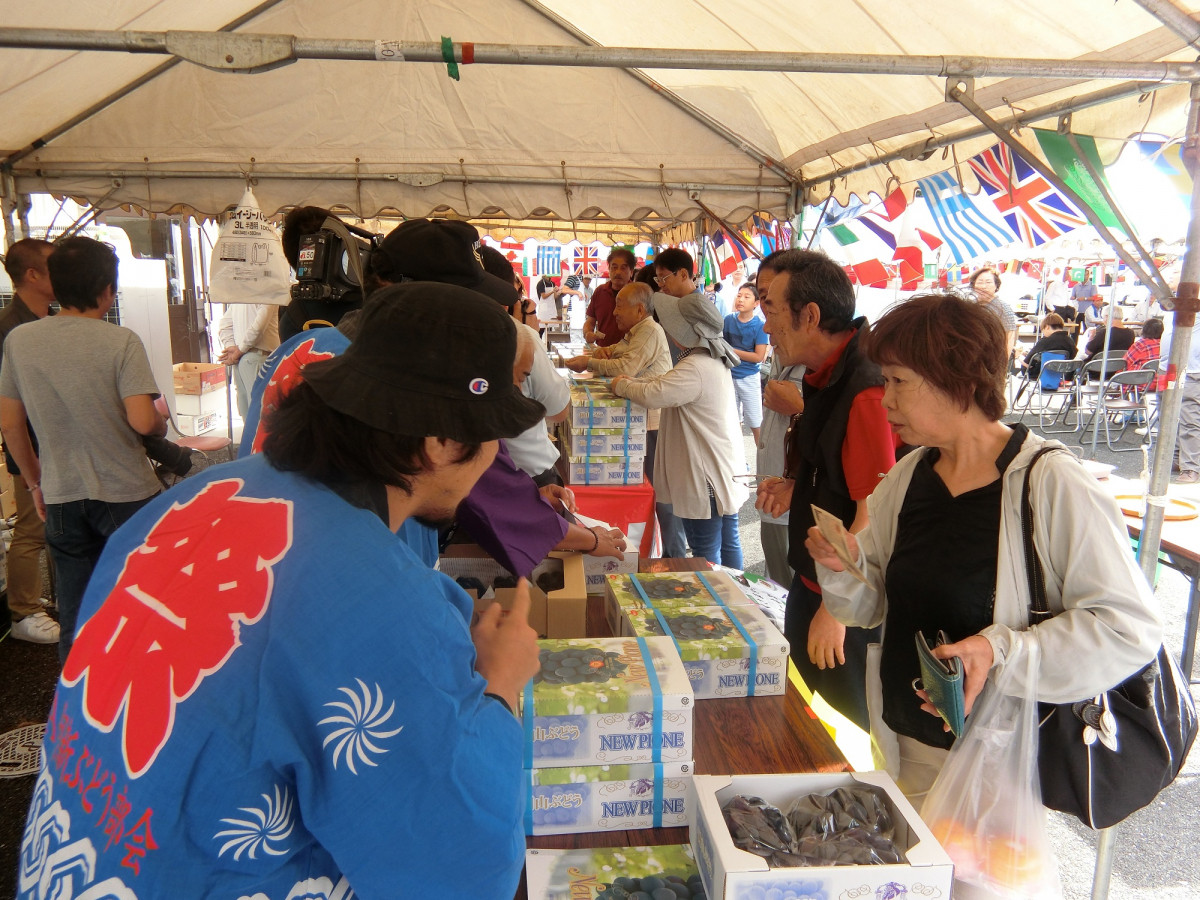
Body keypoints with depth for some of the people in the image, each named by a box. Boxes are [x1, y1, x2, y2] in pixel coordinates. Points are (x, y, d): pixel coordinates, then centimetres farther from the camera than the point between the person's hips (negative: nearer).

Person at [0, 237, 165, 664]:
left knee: (74, 616, 16)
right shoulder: (121, 341, -14)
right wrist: (163, 423, 1)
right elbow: (142, 421, -23)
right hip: (125, 496, -3)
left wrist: (35, 482, 15)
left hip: (61, 499, 3)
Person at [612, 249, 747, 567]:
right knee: (728, 543, 19)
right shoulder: (713, 359, 10)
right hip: (724, 468, 10)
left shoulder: (695, 368, -24)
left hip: (705, 479, -10)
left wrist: (621, 386, -11)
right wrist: (631, 381, 9)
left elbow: (654, 395, -30)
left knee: (706, 555, 1)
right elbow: (667, 382, 19)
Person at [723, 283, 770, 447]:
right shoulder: (728, 320, -2)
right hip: (729, 376, 3)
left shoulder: (759, 326, -11)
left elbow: (759, 357, -15)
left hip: (749, 378, -3)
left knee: (756, 423, 3)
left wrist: (731, 350, -15)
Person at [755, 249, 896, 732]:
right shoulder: (825, 376, 6)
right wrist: (797, 488, 2)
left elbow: (875, 516, -26)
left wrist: (835, 609, -21)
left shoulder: (866, 391, -26)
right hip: (812, 581, 10)